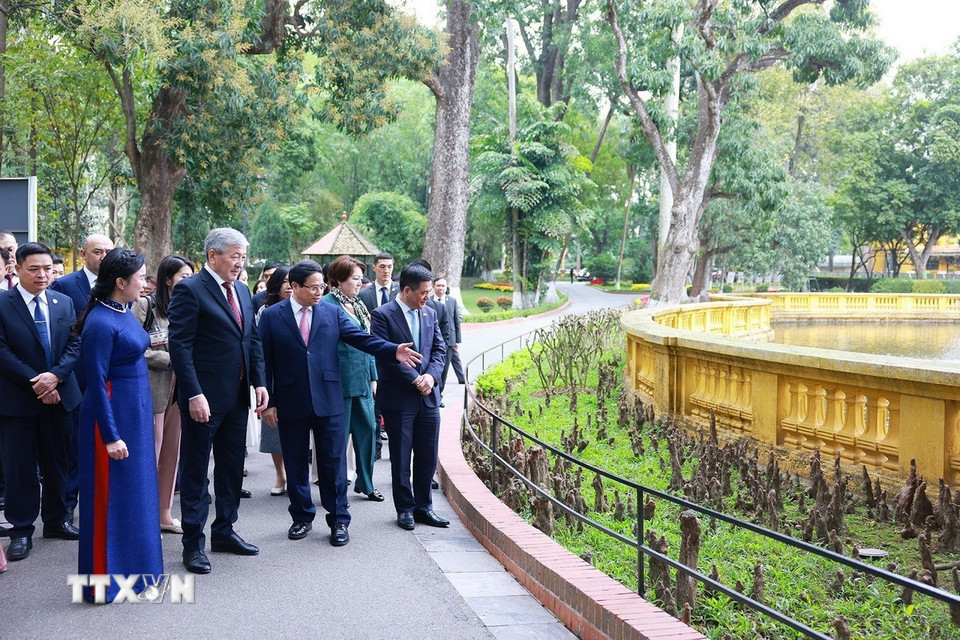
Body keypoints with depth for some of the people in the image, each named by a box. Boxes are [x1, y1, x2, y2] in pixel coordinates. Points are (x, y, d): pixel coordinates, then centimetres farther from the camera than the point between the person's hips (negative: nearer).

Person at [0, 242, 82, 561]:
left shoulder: (64, 303, 6)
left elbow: (74, 344, 2)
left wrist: (55, 375, -14)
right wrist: (34, 382, -17)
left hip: (58, 395, 4)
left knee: (57, 461, 14)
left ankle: (56, 520, 27)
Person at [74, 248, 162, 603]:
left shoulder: (125, 312, 7)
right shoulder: (100, 323, -19)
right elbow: (96, 383, -19)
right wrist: (111, 436, -19)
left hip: (136, 411, 9)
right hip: (113, 414, -9)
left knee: (135, 491, 16)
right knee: (111, 496, 0)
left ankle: (130, 568, 28)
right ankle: (105, 582, 11)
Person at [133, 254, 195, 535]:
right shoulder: (146, 305, -7)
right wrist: (169, 359, -13)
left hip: (179, 387, 6)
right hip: (154, 386, -6)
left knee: (172, 450, 10)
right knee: (151, 450, -5)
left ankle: (165, 513, 18)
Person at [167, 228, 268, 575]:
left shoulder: (242, 291, 13)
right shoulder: (190, 290, -11)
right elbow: (180, 346, -16)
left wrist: (259, 382, 7)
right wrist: (194, 395, -22)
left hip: (237, 396, 8)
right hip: (204, 398, -8)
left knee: (232, 466, 16)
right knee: (195, 469, 2)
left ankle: (224, 531, 29)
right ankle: (193, 543, 9)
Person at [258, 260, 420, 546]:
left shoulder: (333, 312, 6)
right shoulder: (271, 316, 1)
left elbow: (361, 338, -3)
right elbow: (264, 362, 1)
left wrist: (394, 351, -19)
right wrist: (268, 402, -4)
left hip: (328, 401, 1)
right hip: (290, 403, -1)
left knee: (333, 461, 3)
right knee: (295, 464, 9)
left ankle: (339, 520, 11)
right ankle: (302, 517, 24)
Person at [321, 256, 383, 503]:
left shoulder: (358, 306, 15)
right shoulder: (327, 305, -11)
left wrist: (373, 378, 16)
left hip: (362, 381, 8)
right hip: (340, 381, -8)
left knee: (367, 429, 10)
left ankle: (365, 483, 23)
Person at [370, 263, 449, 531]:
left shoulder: (429, 314, 11)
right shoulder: (382, 315, -9)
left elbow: (439, 349, 10)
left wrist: (431, 375, -9)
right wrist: (415, 380, -16)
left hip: (428, 397, 5)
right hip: (398, 397, -5)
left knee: (427, 456, 9)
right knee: (401, 458, 4)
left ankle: (423, 506, 21)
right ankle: (405, 509, 15)